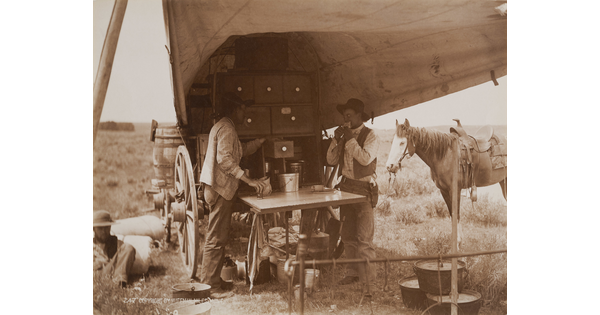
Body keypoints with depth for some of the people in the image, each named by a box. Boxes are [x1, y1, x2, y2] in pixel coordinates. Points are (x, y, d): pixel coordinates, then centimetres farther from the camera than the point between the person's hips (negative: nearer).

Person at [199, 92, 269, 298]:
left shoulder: (224, 127, 21)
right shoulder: (226, 129, -12)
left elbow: (240, 151, 30)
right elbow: (225, 159, -24)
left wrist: (261, 140, 27)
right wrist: (249, 180, -27)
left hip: (221, 188, 11)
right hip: (219, 188, -11)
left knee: (219, 237, 14)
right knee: (216, 238, -7)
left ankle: (213, 280, 22)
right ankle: (210, 286, -2)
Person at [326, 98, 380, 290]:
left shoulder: (370, 136, -5)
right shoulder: (344, 136, 13)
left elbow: (366, 158, -22)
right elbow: (331, 160, 8)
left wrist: (351, 140, -18)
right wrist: (336, 139, -4)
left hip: (363, 188, -7)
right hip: (346, 186, 7)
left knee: (364, 237, -7)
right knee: (348, 235, 10)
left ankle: (368, 278, 0)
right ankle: (352, 272, 19)